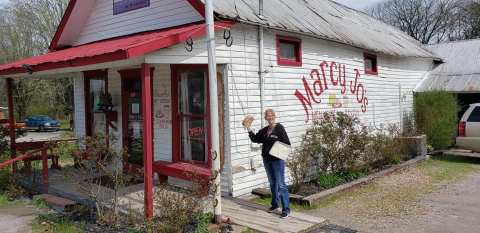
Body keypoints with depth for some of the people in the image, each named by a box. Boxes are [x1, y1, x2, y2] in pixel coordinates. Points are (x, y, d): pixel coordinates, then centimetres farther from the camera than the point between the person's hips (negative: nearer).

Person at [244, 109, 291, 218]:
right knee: (272, 183, 18)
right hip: (267, 160, 7)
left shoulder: (279, 128, -8)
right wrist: (249, 129, 10)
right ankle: (274, 204, 33)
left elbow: (287, 143, -11)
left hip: (277, 160, -7)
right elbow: (255, 139, 18)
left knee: (280, 184, -7)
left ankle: (286, 209, 0)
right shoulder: (264, 130, 11)